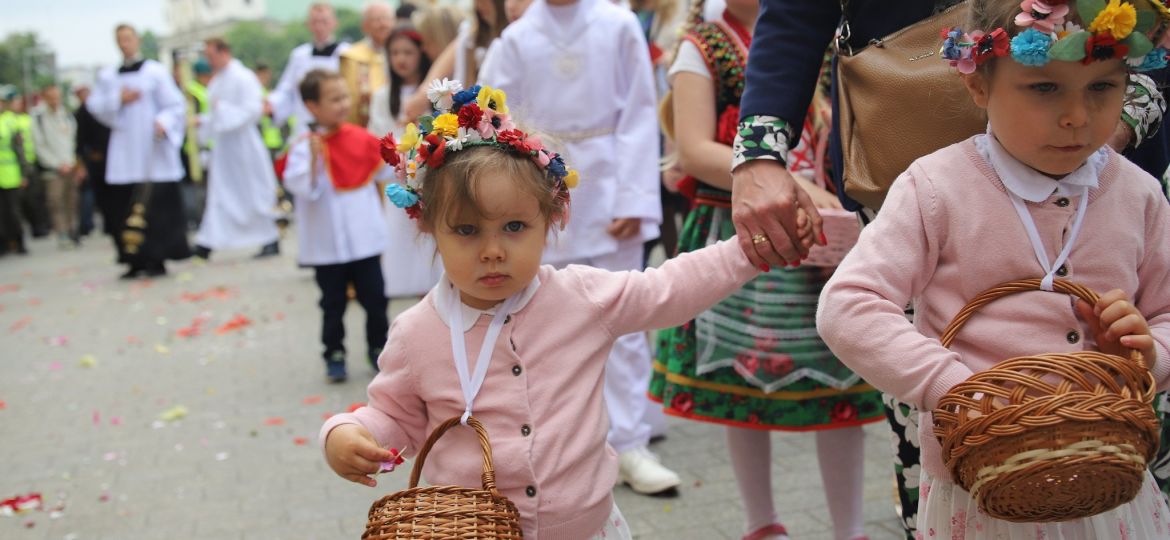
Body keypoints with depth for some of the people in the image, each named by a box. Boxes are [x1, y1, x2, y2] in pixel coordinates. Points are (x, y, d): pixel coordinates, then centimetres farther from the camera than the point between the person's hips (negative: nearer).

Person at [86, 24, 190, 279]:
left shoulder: (155, 71, 2)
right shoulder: (108, 76, 14)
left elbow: (175, 105, -1)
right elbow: (95, 105, 8)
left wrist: (164, 122, -19)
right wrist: (118, 99, -8)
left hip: (153, 152, -3)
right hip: (123, 153, 4)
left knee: (157, 206, -5)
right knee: (124, 208, -1)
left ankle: (157, 259, 1)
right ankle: (135, 260, 6)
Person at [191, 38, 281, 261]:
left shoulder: (243, 78, -13)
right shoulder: (217, 81, 12)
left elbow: (253, 109, -19)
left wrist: (223, 109, -21)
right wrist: (203, 121, 4)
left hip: (242, 143, -8)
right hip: (222, 145, 8)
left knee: (255, 194, 1)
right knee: (218, 194, 6)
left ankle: (271, 241, 11)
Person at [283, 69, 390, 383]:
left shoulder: (361, 139, 1)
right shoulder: (306, 147, -10)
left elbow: (385, 171, 12)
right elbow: (305, 190, -20)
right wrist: (314, 158, -31)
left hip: (365, 239, 3)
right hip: (327, 245, -3)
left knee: (375, 298, 11)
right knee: (333, 304, 10)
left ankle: (378, 348, 26)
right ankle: (334, 355, 22)